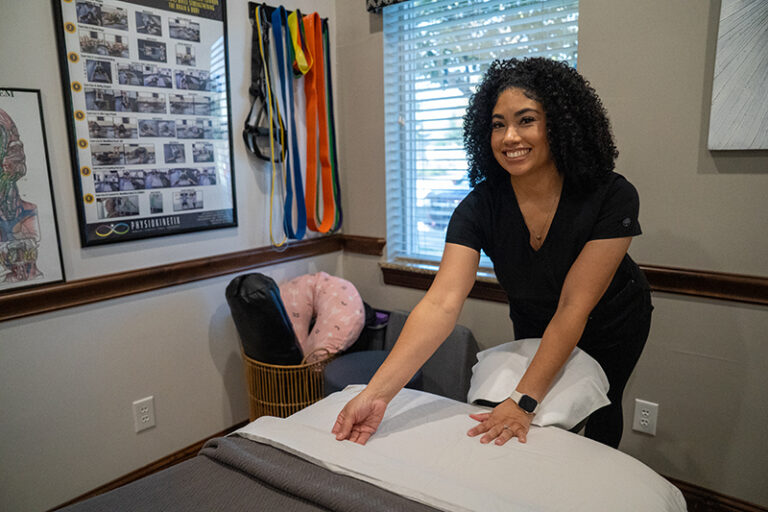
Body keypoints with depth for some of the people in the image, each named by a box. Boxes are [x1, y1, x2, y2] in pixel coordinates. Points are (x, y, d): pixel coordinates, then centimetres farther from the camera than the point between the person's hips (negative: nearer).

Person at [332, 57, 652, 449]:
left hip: (608, 325, -1)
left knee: (599, 411, 19)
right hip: (533, 324, 2)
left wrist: (523, 402, -40)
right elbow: (441, 303, -39)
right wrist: (377, 392, -49)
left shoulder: (612, 198, -33)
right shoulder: (480, 207, -28)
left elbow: (574, 307, -35)